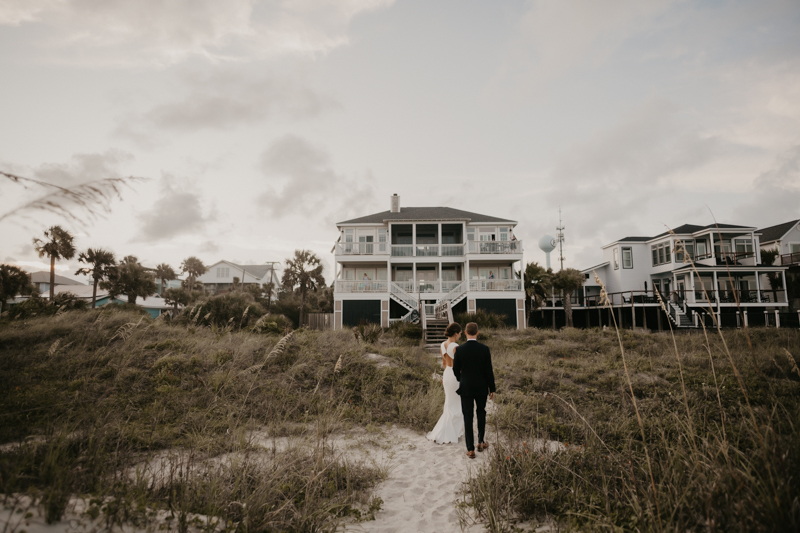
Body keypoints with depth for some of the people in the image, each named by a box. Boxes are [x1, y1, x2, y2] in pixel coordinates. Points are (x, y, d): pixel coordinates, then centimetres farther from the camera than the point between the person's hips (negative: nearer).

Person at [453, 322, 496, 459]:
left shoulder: (459, 350, -11)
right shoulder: (484, 349, -11)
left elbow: (456, 370, -1)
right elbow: (489, 371, -8)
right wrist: (492, 389, 3)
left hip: (466, 387, -1)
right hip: (481, 387, 1)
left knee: (468, 417, 5)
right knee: (481, 413, 22)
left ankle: (470, 449, 7)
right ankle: (480, 442, 29)